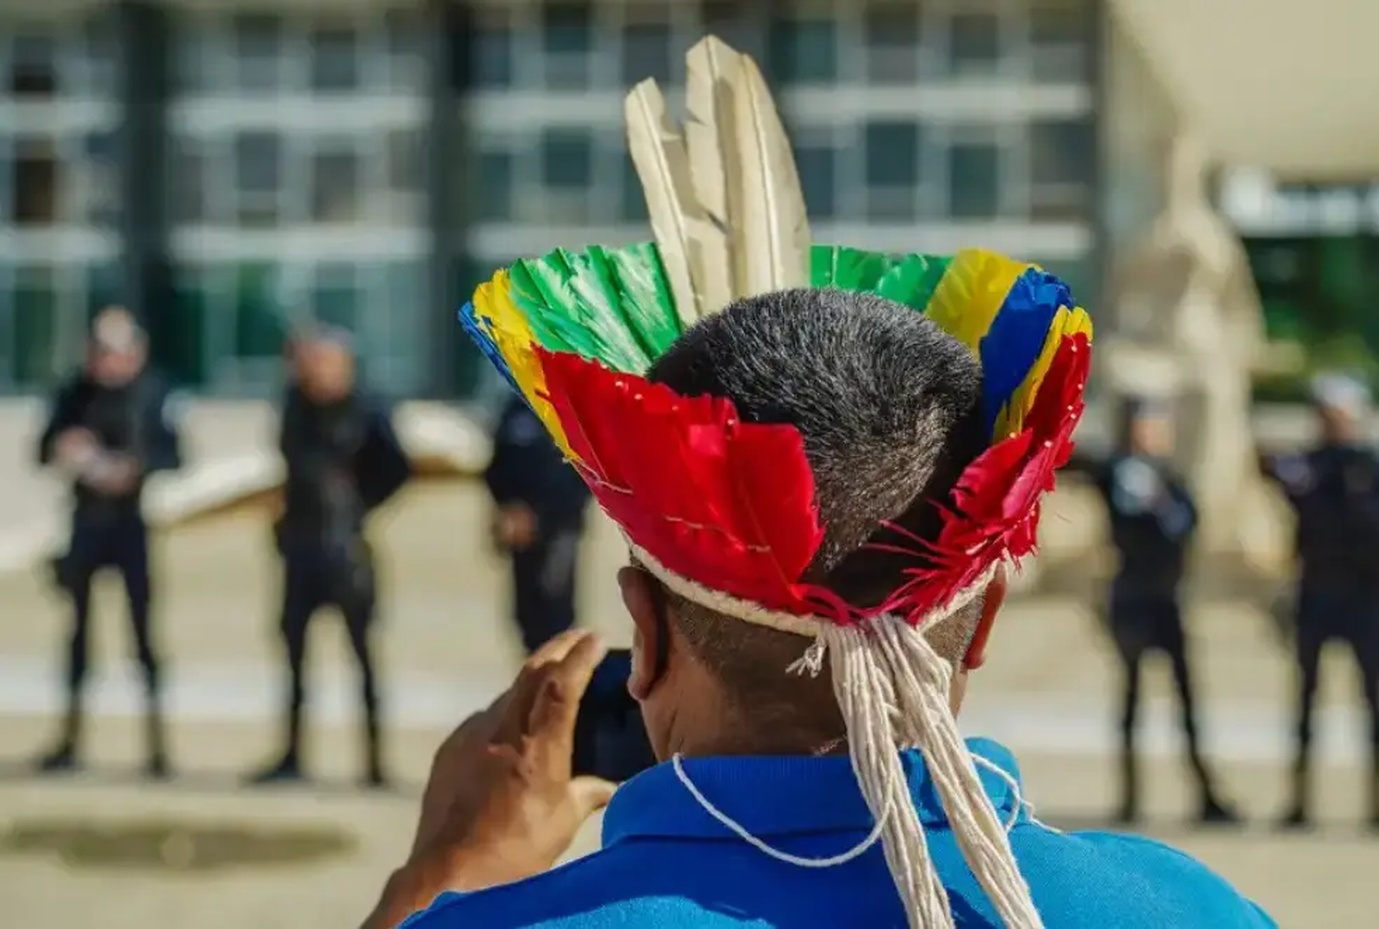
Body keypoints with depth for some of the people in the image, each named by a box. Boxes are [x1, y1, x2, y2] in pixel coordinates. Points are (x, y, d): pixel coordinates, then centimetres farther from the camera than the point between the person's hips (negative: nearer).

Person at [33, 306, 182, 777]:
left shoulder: (153, 394, -6)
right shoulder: (76, 393, 4)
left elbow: (173, 456, -10)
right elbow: (46, 449, 5)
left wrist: (135, 468, -27)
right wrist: (63, 451, -17)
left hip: (134, 522, -4)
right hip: (86, 522, 4)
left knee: (144, 632, -5)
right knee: (78, 629, 10)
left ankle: (157, 747, -1)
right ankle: (70, 741, 19)